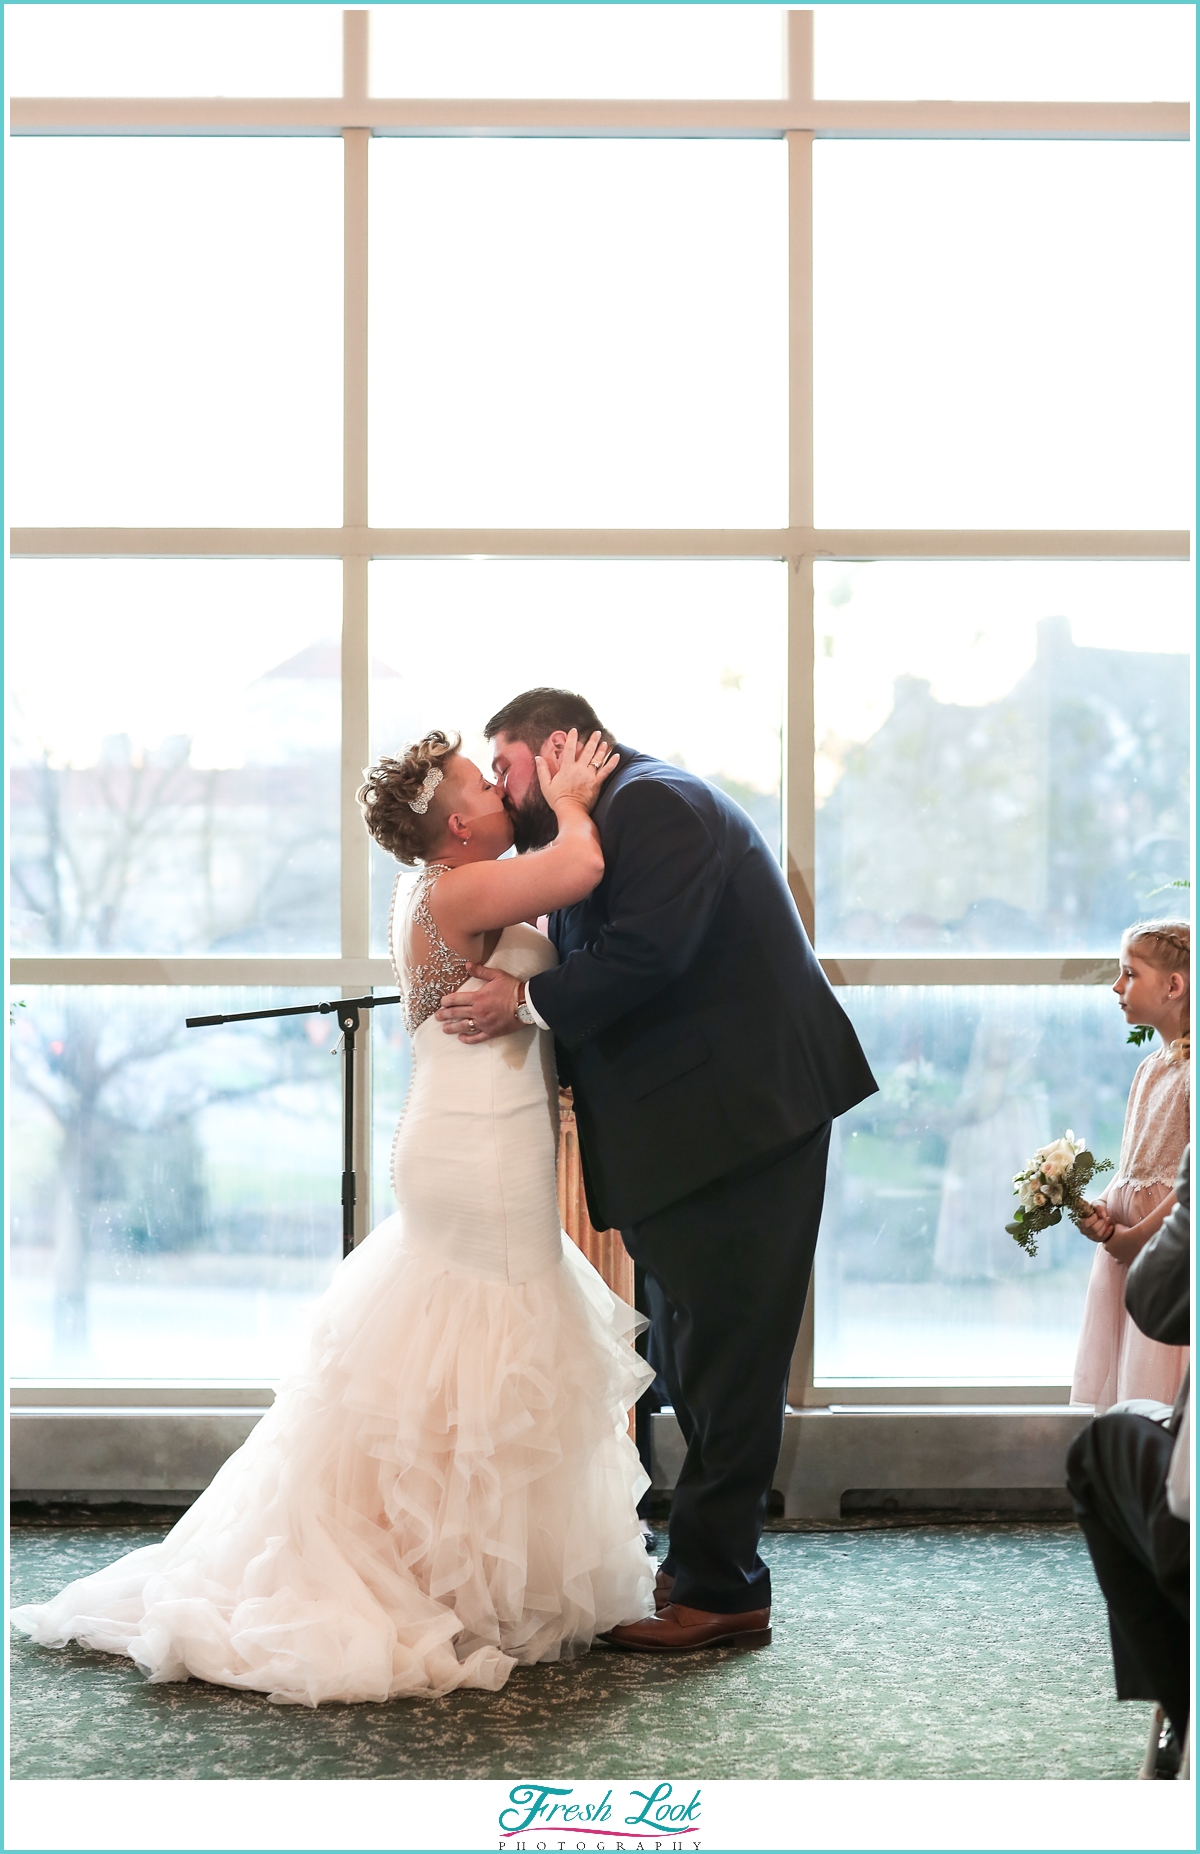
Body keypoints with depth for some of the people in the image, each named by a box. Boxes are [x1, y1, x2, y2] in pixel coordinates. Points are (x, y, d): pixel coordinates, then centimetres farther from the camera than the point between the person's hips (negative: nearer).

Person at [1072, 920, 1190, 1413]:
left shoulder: (1192, 1066, -13)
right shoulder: (1150, 1067, 13)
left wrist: (1138, 1234, -16)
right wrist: (1102, 1209, 0)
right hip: (1126, 1244, 9)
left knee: (1160, 1395, -5)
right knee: (1119, 1383, 11)